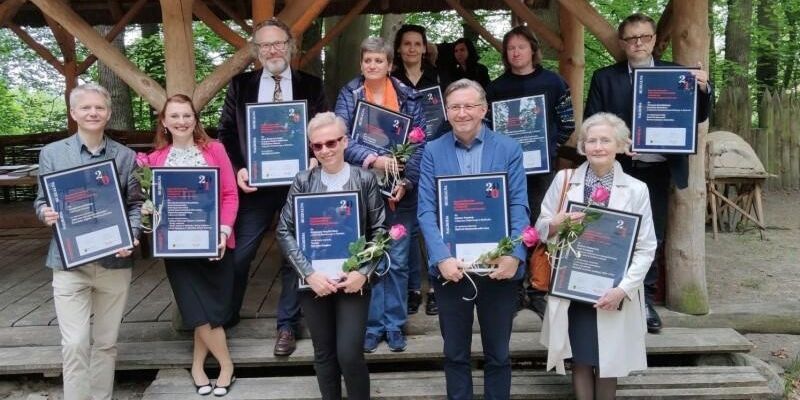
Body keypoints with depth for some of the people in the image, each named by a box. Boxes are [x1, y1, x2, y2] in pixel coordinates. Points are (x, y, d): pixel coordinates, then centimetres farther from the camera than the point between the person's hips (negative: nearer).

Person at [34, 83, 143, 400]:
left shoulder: (126, 156, 7)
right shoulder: (52, 153, 4)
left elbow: (135, 204, 5)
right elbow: (42, 200, 6)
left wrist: (132, 236, -13)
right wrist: (46, 214, -17)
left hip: (114, 261, 2)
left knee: (106, 342, 12)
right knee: (75, 344, -5)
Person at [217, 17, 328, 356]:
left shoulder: (310, 86, 4)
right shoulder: (240, 85, 7)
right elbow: (226, 133, 6)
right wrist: (238, 169, -8)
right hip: (255, 184, 1)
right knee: (238, 254, 5)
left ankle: (287, 326, 21)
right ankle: (225, 318, 26)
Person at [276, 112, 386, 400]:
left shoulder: (365, 179, -2)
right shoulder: (303, 182, 0)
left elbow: (379, 231, -1)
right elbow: (285, 231, -2)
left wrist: (364, 272, -12)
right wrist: (309, 272, -12)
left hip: (353, 280, -2)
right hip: (315, 281, 2)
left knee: (349, 354, -5)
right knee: (324, 353, 12)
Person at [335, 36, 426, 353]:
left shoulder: (408, 98, 1)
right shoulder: (348, 96, 0)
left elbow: (420, 144, -2)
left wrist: (406, 182, -13)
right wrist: (373, 159, -26)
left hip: (401, 193, 1)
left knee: (398, 261, 7)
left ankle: (394, 324, 21)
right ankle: (372, 325, 19)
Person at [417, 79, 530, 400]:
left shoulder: (509, 149, 1)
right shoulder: (432, 152, 3)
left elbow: (519, 207, -4)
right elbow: (426, 211, -5)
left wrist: (514, 255, -19)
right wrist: (442, 257, -18)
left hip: (497, 266, 0)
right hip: (451, 266, 1)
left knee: (498, 353, 14)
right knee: (455, 353, 15)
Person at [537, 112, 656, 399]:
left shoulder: (636, 189, -1)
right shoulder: (564, 180, 2)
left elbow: (645, 248, -2)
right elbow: (540, 230, 6)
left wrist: (624, 288, -14)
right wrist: (556, 223, -16)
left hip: (613, 294, -1)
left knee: (608, 363, 7)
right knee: (580, 362, 8)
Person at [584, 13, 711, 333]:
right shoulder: (605, 78, 1)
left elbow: (698, 118, 4)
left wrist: (704, 89, -14)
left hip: (658, 168, 2)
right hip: (620, 169, -2)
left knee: (652, 236, 10)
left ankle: (645, 300, 23)